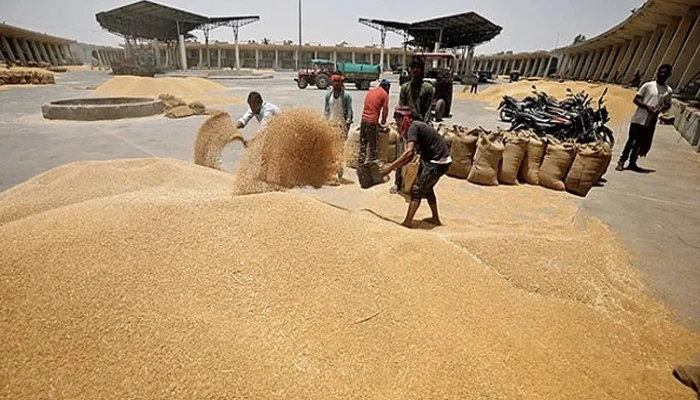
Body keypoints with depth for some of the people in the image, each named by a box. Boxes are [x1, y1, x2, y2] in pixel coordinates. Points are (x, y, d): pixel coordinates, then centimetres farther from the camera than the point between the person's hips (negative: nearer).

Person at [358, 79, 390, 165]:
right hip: (372, 121, -6)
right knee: (372, 144, 3)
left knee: (363, 142, 11)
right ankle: (372, 162, 8)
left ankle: (361, 161, 13)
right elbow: (385, 109, -3)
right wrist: (383, 121, 12)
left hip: (364, 119, 6)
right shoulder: (384, 94, 0)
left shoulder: (370, 91, 19)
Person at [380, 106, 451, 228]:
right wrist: (396, 166, 1)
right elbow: (411, 155, 12)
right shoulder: (416, 127, 12)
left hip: (438, 162, -10)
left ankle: (407, 222, 1)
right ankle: (435, 218, 34)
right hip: (439, 161, 10)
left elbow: (409, 152, -31)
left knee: (417, 190, -5)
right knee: (427, 189, 22)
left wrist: (390, 167, -28)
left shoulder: (413, 127, -17)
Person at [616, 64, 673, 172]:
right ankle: (621, 161, 3)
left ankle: (632, 163, 16)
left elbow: (668, 105, 15)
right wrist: (646, 106, -17)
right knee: (631, 141, -4)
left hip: (651, 122, 3)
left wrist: (660, 110, -7)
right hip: (639, 119, -3)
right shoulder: (648, 85, -1)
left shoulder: (669, 90, 8)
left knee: (640, 143, 8)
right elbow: (636, 99, -2)